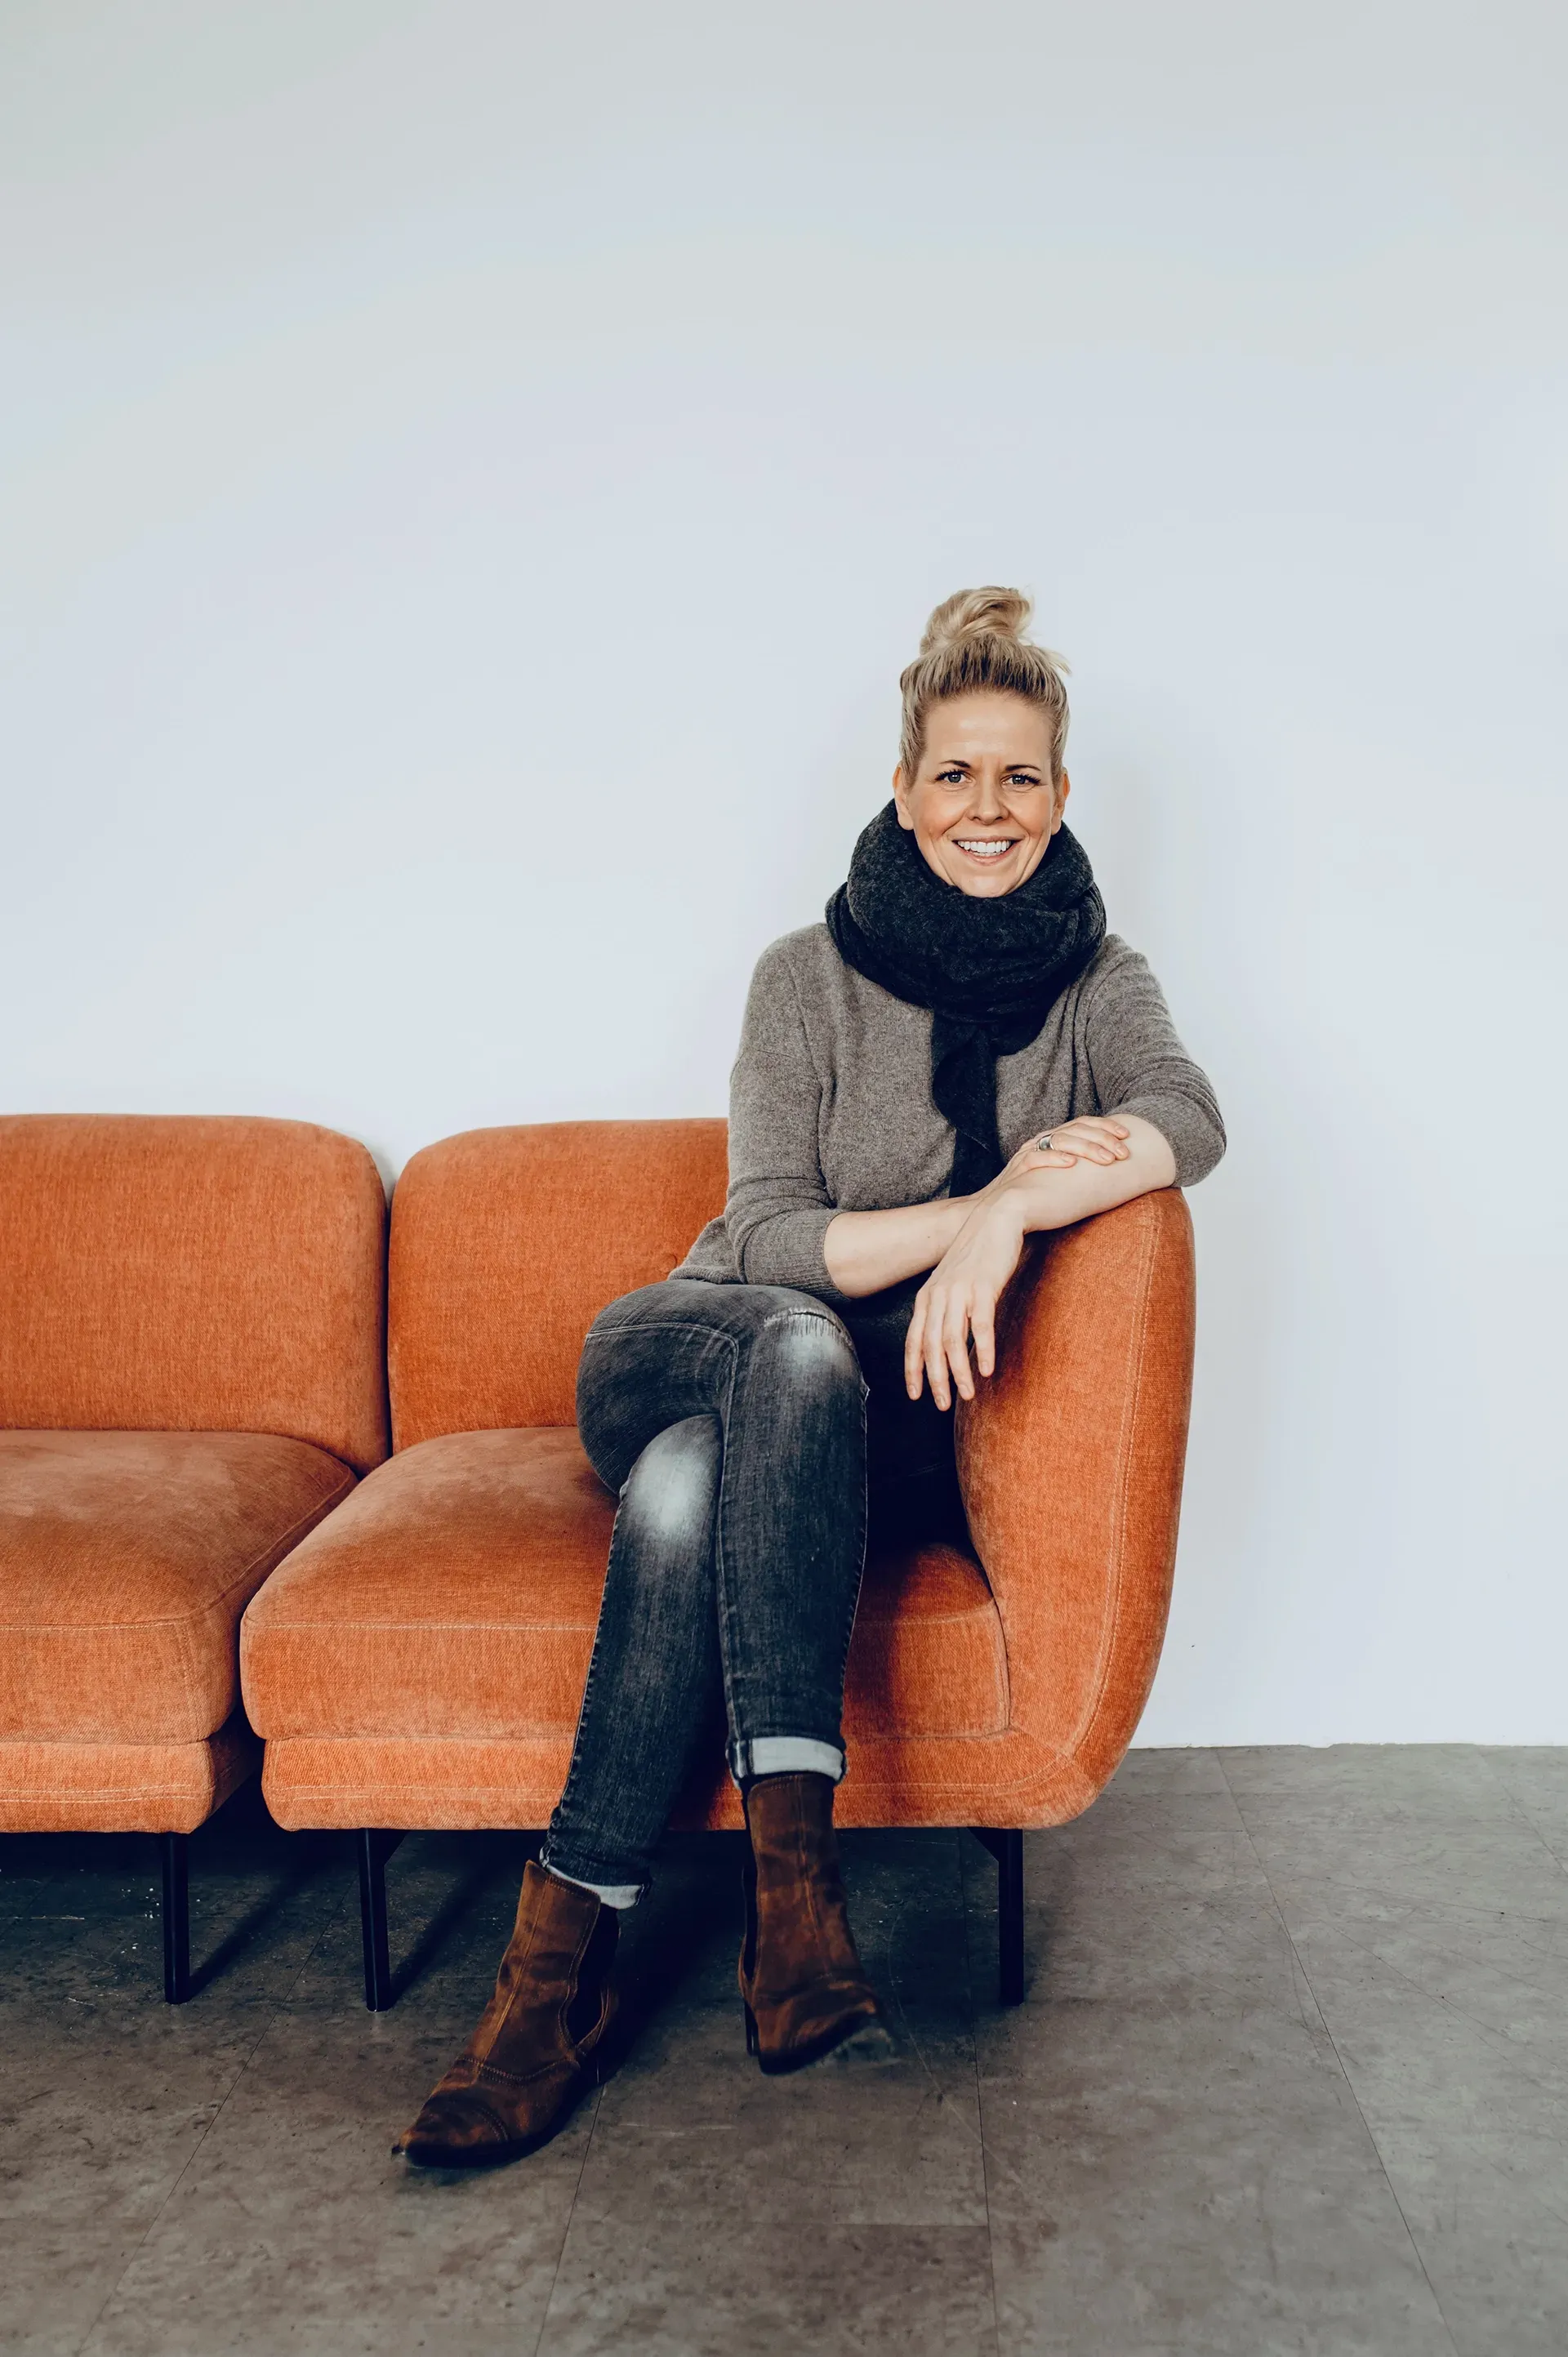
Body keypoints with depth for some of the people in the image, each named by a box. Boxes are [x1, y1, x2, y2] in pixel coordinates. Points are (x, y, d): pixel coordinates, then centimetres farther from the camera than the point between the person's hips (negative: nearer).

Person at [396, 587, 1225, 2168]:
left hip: (905, 1424, 0)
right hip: (690, 1346, 0)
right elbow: (773, 1237, -9)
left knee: (691, 1480, -34)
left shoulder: (1094, 981, 5)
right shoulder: (811, 975, -1)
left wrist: (1009, 1213, -34)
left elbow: (1193, 1115, -17)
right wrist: (977, 1207, -25)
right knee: (797, 1344, -38)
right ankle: (790, 1870, -43)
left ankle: (565, 1958, -34)